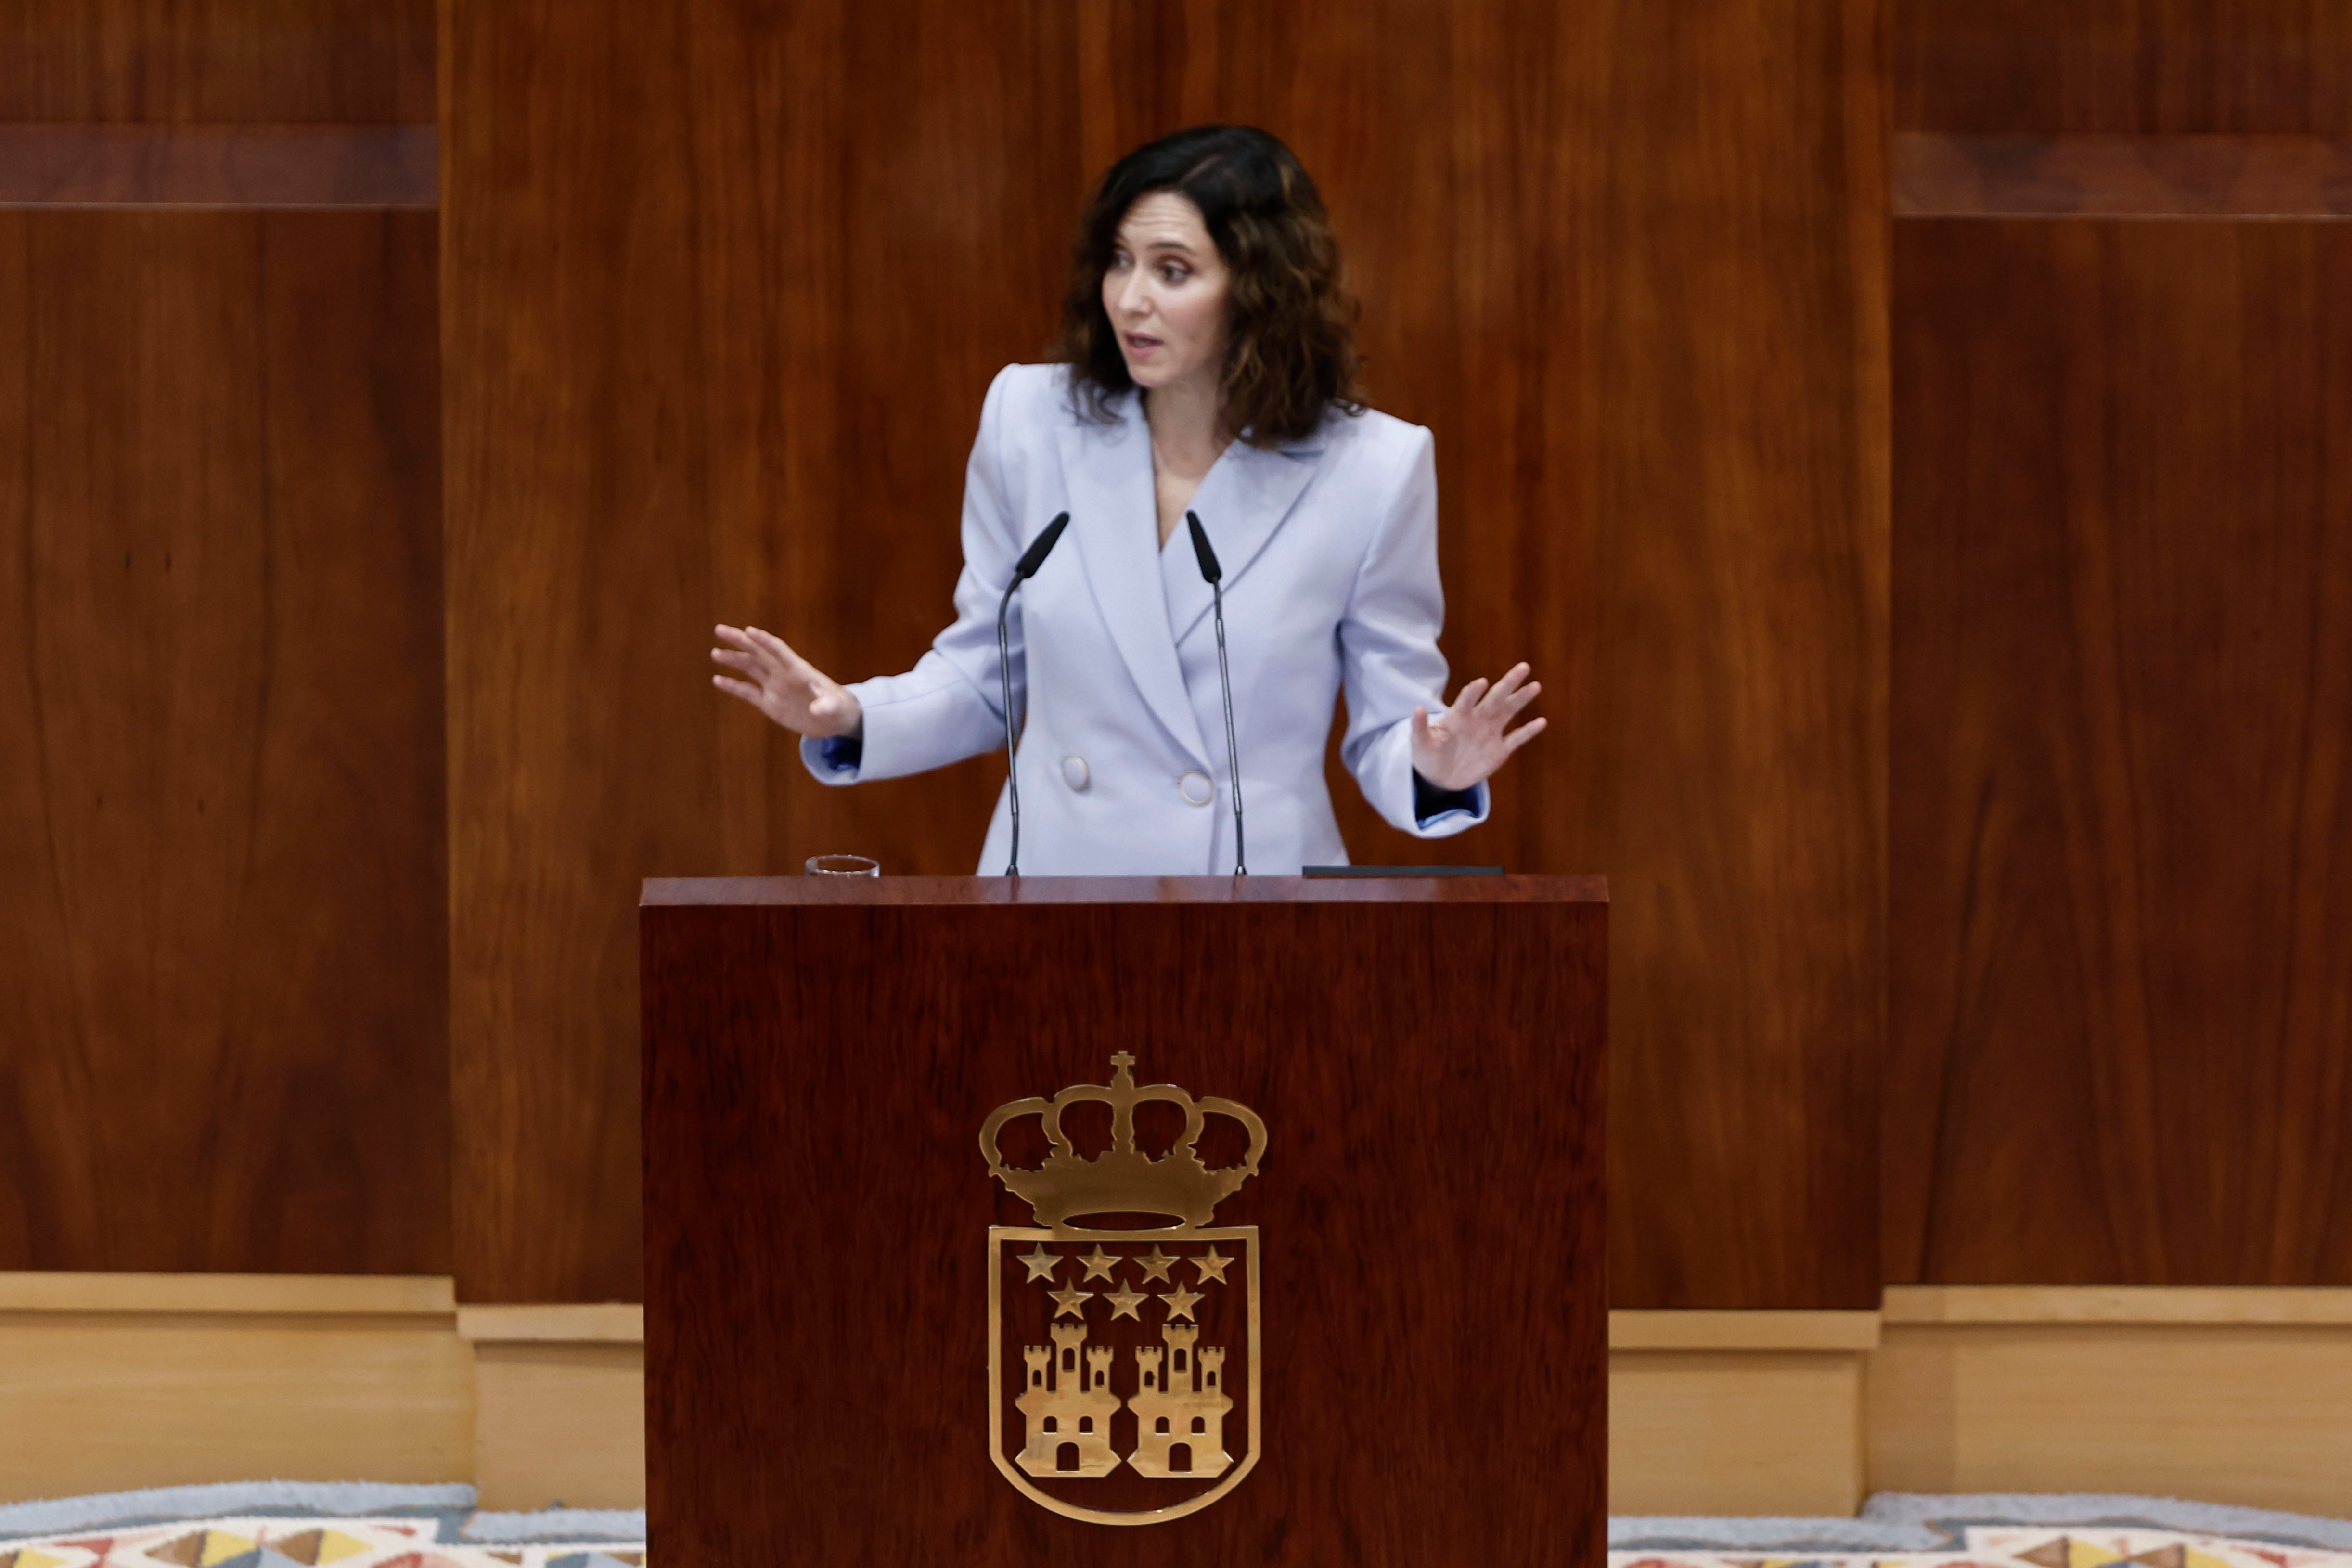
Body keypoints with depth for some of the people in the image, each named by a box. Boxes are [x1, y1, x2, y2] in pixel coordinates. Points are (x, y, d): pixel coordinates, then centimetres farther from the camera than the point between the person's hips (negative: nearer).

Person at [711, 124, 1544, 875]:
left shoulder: (1372, 469, -7)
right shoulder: (1032, 419, 0)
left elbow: (1387, 730, 0)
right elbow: (983, 679, 8)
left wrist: (1436, 771, -20)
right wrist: (851, 718, -8)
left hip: (1256, 886, 1)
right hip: (1052, 873, -1)